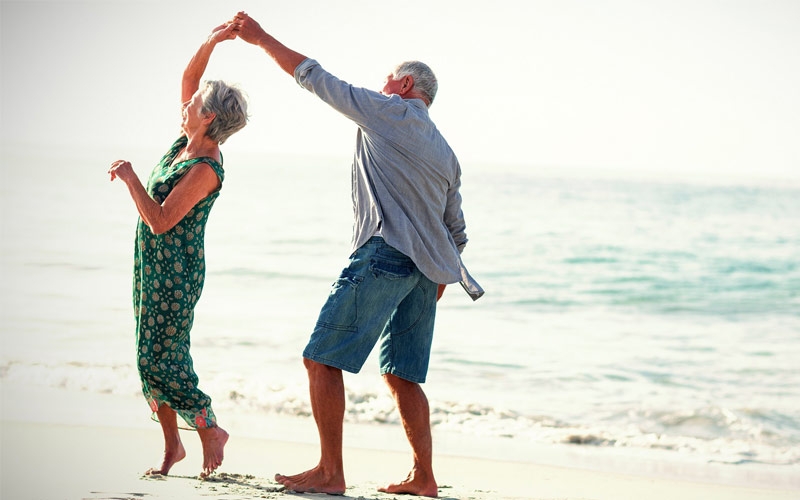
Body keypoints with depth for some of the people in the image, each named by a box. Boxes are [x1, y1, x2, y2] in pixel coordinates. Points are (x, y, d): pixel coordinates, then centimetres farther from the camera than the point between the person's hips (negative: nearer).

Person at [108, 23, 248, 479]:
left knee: (161, 361, -8)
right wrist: (211, 43, -1)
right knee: (151, 358, 10)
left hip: (175, 273, -9)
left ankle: (211, 431, 8)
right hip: (153, 267, 9)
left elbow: (160, 220, -25)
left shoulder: (206, 168, -21)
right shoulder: (189, 141, 3)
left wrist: (130, 177, -18)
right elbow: (189, 77, 12)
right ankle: (172, 444, 17)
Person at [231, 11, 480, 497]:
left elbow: (314, 76, 5)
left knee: (321, 358, -5)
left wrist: (262, 38, 13)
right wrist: (434, 288, 29)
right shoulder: (445, 153, 23)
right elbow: (457, 233, 23)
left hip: (384, 253, -8)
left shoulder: (388, 111, 3)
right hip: (425, 268, 8)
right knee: (403, 375, 13)